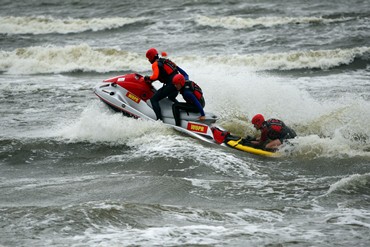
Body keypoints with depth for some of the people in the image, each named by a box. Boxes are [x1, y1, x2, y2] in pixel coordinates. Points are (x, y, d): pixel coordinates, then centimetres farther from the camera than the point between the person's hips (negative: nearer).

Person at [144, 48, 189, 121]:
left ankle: (159, 119, -20)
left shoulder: (155, 64, -7)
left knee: (154, 99, -9)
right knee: (172, 98, 39)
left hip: (170, 84, -9)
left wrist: (149, 78, -4)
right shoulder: (164, 61, 20)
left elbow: (155, 76, -23)